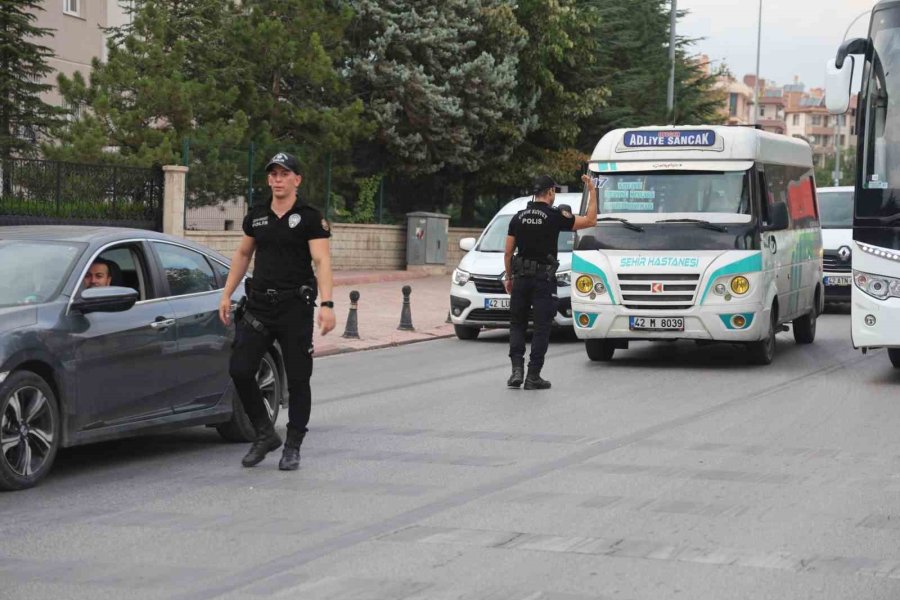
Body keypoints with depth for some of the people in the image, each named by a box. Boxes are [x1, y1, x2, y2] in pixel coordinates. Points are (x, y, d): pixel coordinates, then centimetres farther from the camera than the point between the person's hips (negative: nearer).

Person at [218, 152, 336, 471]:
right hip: (259, 305, 5)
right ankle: (265, 434, 13)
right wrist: (227, 294, 15)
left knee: (297, 379, 0)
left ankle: (292, 447, 13)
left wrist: (326, 304, -25)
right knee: (240, 370, -4)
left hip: (295, 307, -4)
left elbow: (322, 261, -13)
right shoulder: (256, 215, 10)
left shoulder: (310, 218, -5)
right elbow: (243, 254, 22)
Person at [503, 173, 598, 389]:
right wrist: (592, 191, 4)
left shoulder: (518, 217, 6)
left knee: (517, 325, 13)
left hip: (520, 277, 4)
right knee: (541, 328, 2)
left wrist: (509, 276, 18)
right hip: (544, 280, -4)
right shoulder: (555, 216, -8)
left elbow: (508, 252, 7)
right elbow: (590, 220, -4)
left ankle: (517, 369, -2)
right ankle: (533, 376, 0)